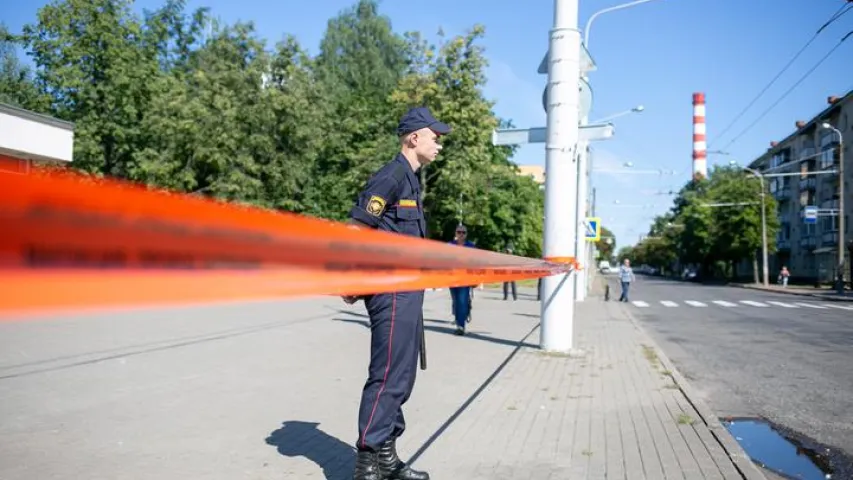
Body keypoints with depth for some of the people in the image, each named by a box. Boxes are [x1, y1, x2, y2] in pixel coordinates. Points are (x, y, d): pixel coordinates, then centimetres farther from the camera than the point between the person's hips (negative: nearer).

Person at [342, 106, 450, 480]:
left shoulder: (409, 179, 19)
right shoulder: (391, 175, -12)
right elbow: (354, 230, -17)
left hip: (408, 292, 10)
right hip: (392, 292, -10)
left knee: (401, 376, 14)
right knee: (388, 376, -5)